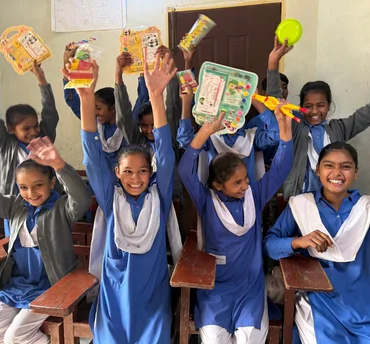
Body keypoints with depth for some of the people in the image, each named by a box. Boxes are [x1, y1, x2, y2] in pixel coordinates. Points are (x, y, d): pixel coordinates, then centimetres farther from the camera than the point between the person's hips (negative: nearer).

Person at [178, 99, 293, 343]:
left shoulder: (255, 196, 1)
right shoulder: (208, 201, -7)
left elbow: (281, 168, -5)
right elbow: (186, 170, -20)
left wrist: (284, 125, -16)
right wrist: (206, 132, -30)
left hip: (251, 282, 2)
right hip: (216, 283, -1)